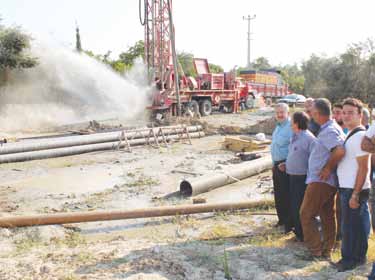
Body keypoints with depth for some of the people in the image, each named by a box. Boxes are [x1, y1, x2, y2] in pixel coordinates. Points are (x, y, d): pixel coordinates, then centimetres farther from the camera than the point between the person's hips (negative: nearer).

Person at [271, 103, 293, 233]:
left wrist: (286, 164, -21)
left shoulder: (291, 127, -16)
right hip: (277, 165, 10)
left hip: (285, 166, -9)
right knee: (278, 195, 16)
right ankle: (282, 219, 29)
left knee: (287, 196, -3)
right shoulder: (278, 127, 15)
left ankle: (289, 222, 7)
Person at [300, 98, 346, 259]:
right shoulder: (334, 128, 11)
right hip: (329, 181, 10)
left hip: (320, 181, -10)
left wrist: (328, 168, -21)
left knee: (306, 214, 0)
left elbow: (340, 151, -33)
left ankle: (316, 250, 6)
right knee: (327, 216, 15)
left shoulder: (328, 131, -19)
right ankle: (327, 250, 25)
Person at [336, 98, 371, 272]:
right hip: (348, 188, 9)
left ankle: (350, 260, 14)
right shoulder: (350, 135, 14)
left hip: (353, 190, -9)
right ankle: (358, 257, 29)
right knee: (357, 224, 17)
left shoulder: (359, 136, -17)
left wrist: (355, 194, -21)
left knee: (350, 226, 1)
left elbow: (364, 168, -20)